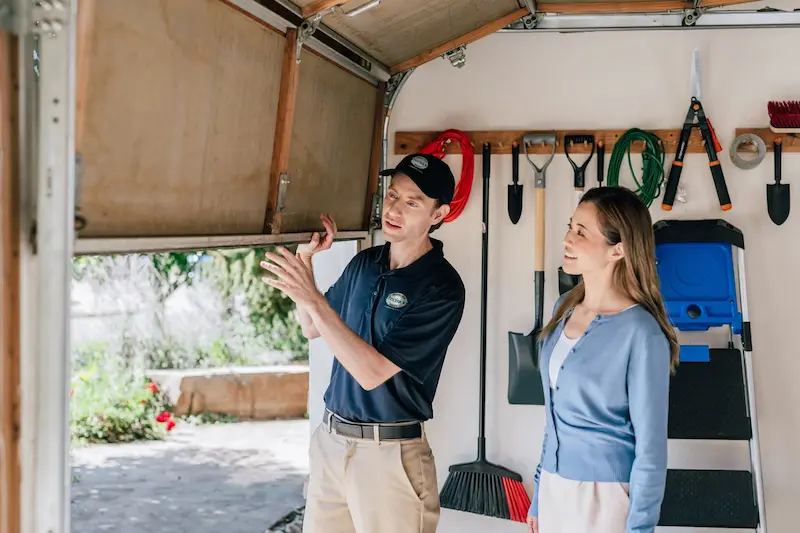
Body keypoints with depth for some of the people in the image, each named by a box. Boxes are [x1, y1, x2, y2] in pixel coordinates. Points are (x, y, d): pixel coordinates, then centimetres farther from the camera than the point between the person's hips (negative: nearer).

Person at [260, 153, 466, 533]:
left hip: (389, 453, -6)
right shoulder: (364, 263, 5)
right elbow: (312, 329, 18)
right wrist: (305, 260, 4)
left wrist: (312, 298, -25)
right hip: (329, 439, 7)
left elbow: (372, 372, -22)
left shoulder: (442, 288, -16)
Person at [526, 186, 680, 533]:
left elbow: (651, 448, -14)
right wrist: (540, 493, 14)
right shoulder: (565, 307, 3)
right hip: (554, 490, 6)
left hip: (605, 498, -6)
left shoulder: (641, 334, -18)